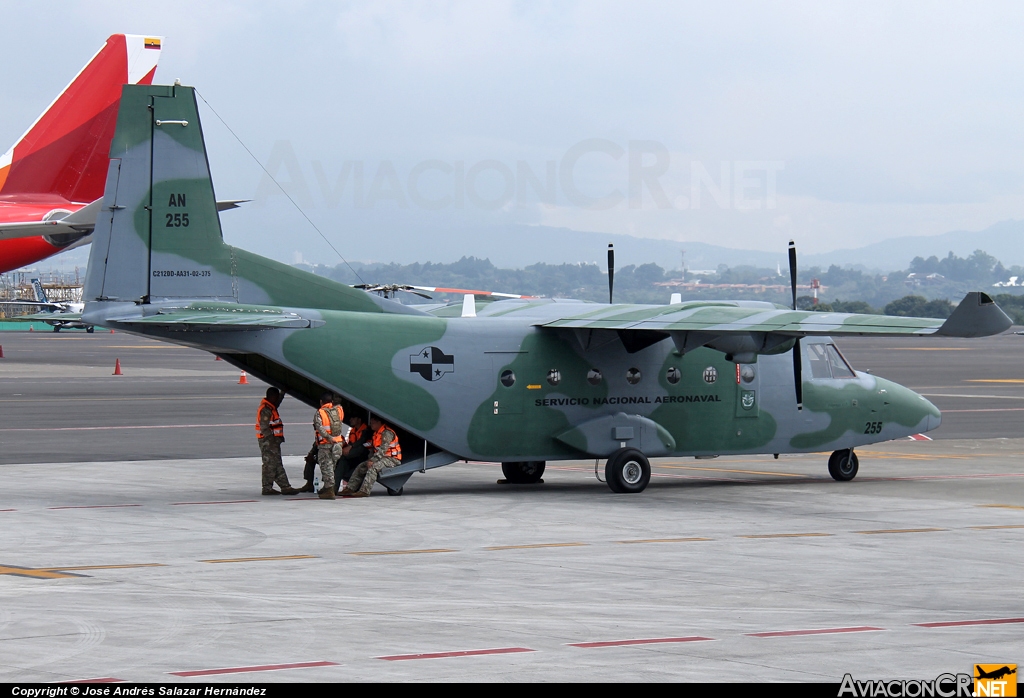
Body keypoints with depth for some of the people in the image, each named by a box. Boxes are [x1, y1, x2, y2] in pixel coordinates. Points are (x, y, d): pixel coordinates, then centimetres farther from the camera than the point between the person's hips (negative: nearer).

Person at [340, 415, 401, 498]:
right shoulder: (377, 433, 16)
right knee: (361, 467, -1)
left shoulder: (387, 433, -16)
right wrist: (370, 459, 0)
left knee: (373, 467, -33)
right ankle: (350, 489, -7)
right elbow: (374, 449, 17)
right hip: (382, 457, 10)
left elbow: (382, 450, -24)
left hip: (392, 459, -10)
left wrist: (373, 461, -27)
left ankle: (364, 491, -39)